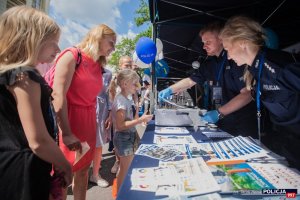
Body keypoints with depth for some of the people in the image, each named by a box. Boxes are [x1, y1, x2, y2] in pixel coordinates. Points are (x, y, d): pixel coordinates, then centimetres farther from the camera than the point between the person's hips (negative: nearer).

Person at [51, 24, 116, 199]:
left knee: (83, 169, 17)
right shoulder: (71, 55, -10)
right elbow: (58, 94, -19)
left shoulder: (98, 65, 11)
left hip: (89, 121, 7)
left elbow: (91, 96, 10)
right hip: (68, 120, -7)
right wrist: (66, 133, -24)